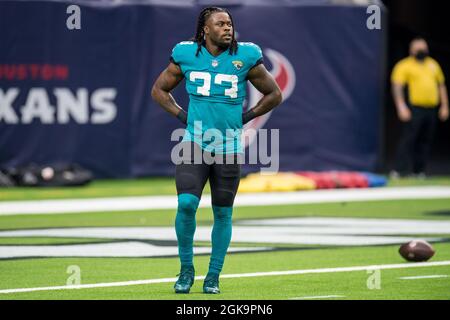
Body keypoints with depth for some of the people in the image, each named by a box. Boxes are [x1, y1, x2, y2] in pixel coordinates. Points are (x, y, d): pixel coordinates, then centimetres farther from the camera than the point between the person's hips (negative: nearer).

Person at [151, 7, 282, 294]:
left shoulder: (245, 57, -2)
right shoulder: (186, 55, 0)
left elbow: (274, 94, 10)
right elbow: (159, 90, 15)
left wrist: (246, 116, 2)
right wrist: (182, 115, 5)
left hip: (229, 147, 1)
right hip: (194, 142, -1)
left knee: (223, 213, 6)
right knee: (186, 203, -17)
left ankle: (213, 277, 19)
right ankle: (186, 268, 2)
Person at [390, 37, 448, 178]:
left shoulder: (433, 64, 18)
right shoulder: (404, 65, 1)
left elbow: (441, 85, 23)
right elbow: (397, 86, -8)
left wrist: (444, 106, 16)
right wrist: (401, 107, -18)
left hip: (431, 109, 6)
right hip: (414, 108, -6)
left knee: (425, 141, 5)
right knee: (408, 139, -12)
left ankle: (419, 171, 11)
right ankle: (398, 171, -13)